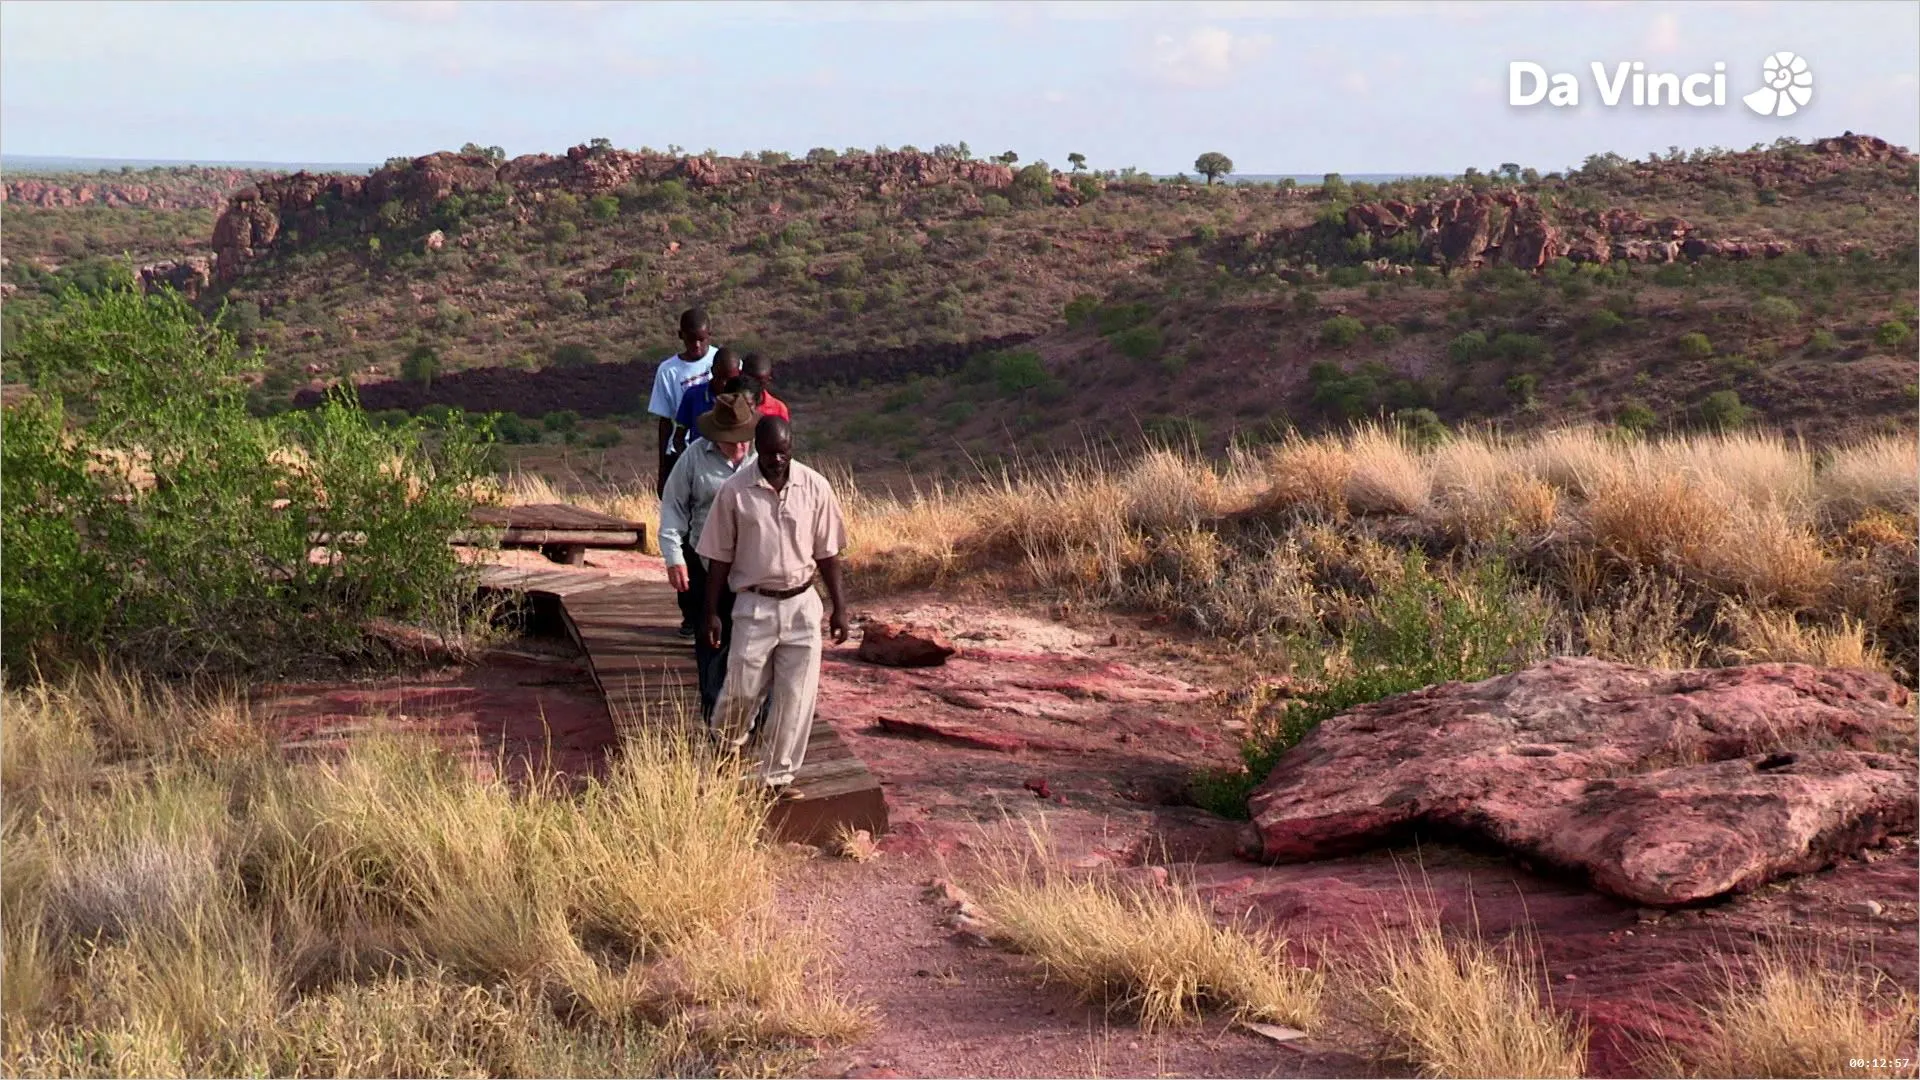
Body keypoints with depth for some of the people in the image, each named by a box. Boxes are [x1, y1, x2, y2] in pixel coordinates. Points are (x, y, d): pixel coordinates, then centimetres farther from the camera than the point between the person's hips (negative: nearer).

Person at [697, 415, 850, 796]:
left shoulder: (815, 487, -3)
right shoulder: (735, 491, -8)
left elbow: (827, 552, 4)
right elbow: (720, 557, -1)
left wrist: (839, 606, 4)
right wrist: (712, 612, -2)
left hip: (802, 604, 2)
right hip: (755, 605, -1)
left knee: (796, 697, 2)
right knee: (743, 688, 4)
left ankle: (777, 777, 15)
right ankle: (726, 748, 36)